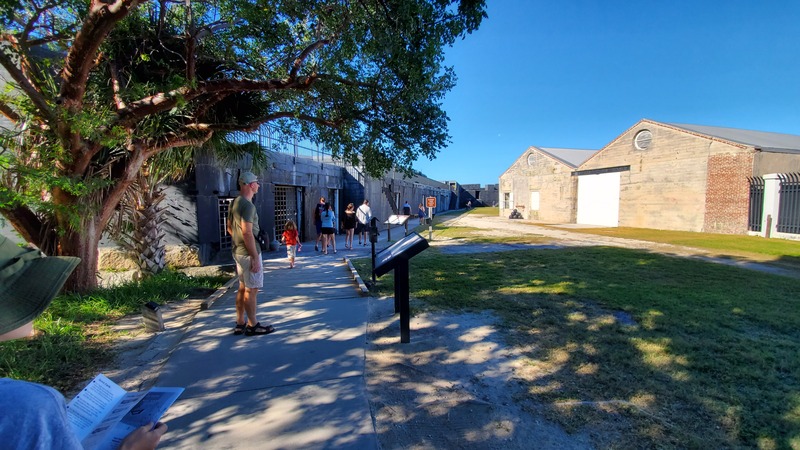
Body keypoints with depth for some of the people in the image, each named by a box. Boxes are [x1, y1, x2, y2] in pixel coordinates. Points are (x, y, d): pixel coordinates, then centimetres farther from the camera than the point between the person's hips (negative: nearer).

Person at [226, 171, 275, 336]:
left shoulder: (235, 203, 12)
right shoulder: (248, 205, -19)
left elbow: (229, 227, 19)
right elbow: (247, 232, -24)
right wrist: (255, 257, -21)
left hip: (238, 251, 10)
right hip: (248, 253, -10)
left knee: (243, 288, 16)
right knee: (252, 289, 0)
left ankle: (240, 324, 24)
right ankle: (253, 326, 10)